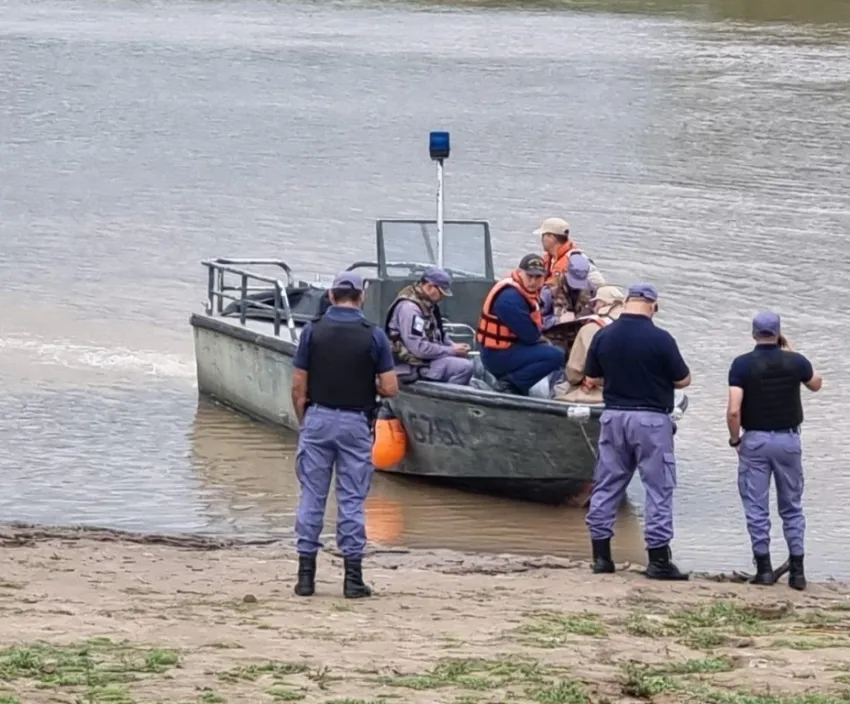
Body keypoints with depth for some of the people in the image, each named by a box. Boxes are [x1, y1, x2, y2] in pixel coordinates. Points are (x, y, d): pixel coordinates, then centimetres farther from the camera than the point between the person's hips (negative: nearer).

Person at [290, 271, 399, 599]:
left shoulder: (312, 331, -3)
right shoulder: (373, 335, -5)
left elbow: (298, 387, -2)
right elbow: (390, 388, -6)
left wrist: (303, 423, 11)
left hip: (317, 419, 1)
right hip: (355, 422, -1)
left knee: (311, 497, 6)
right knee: (352, 499, 4)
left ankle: (306, 573, 6)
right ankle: (353, 576, 3)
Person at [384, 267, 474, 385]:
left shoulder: (429, 305, 11)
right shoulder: (409, 307, -21)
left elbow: (437, 335, 24)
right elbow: (419, 348, -26)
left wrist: (453, 346, 4)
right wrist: (452, 351, -17)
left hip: (427, 358, 11)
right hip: (414, 366, -11)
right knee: (465, 367, -24)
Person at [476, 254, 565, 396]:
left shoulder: (526, 289, 8)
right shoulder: (510, 297, -24)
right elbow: (530, 335, -20)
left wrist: (538, 335, -2)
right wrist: (540, 337, 0)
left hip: (510, 347, 10)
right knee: (556, 356, -19)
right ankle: (509, 383, -12)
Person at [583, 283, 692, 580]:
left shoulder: (603, 336, -1)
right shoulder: (660, 339, -13)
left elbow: (591, 379, 9)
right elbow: (683, 380, -4)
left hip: (613, 416, 4)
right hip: (651, 419, -4)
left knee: (606, 486, 12)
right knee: (658, 488, 2)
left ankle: (601, 555, 13)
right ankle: (658, 560, 1)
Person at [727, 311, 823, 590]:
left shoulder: (742, 365, -10)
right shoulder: (794, 361, -4)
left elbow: (734, 410, -16)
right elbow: (816, 384, 18)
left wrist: (735, 439, 0)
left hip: (755, 440, -2)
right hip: (788, 439, 2)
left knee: (757, 508, 5)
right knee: (792, 508, 11)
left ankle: (764, 567, 1)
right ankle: (797, 569, 7)